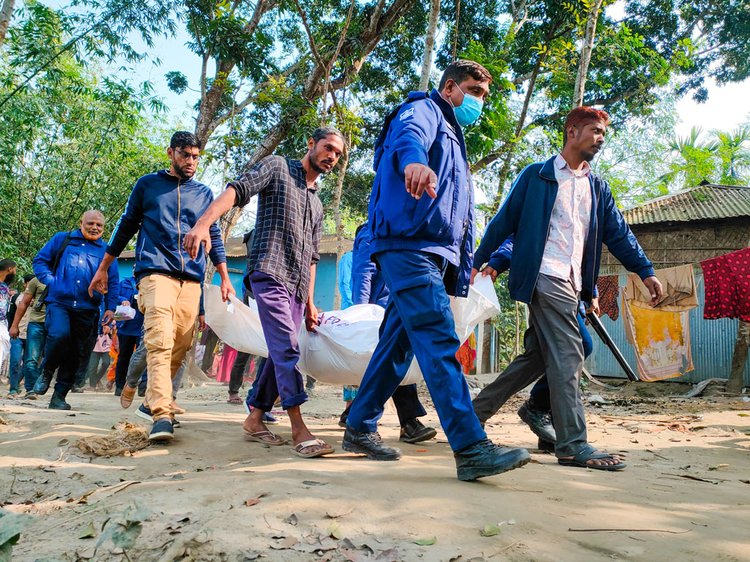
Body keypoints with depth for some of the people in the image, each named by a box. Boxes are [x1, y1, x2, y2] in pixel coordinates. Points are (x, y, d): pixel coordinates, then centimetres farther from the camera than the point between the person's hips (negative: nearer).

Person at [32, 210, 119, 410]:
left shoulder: (106, 251, 11)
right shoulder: (62, 240, 10)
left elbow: (113, 282, 12)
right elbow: (40, 260, 14)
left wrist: (110, 308, 3)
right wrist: (50, 280, -2)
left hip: (87, 309, 2)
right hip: (59, 302, -2)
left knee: (76, 354, 4)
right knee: (59, 335, -28)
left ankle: (59, 395, 17)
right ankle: (46, 371, 1)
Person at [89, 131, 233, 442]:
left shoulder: (204, 193, 18)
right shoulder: (147, 184, 12)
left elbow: (214, 237, 20)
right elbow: (126, 226, 17)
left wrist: (225, 279, 13)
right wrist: (102, 269, 16)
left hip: (192, 278, 4)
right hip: (156, 272, -3)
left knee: (180, 346, 1)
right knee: (160, 340, -20)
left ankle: (152, 401, 20)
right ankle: (162, 414, -24)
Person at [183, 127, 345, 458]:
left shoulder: (317, 203, 24)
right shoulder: (277, 167, 4)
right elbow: (237, 190, -13)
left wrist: (310, 301, 18)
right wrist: (204, 222, -31)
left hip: (297, 286, 8)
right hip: (270, 274, -8)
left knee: (280, 353, 7)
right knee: (286, 348, -17)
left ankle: (254, 419, 17)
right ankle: (299, 429, -19)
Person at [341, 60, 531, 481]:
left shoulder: (454, 138, 32)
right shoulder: (424, 111, 4)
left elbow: (464, 214, 32)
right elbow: (407, 134, -24)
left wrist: (463, 267, 23)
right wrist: (414, 160, -48)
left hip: (435, 255, 10)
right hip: (410, 245, -10)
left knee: (398, 343, 11)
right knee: (439, 343, -17)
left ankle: (360, 429, 21)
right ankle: (472, 449, -20)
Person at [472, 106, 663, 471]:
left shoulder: (597, 187, 20)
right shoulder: (537, 176, 3)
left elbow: (618, 233, 16)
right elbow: (504, 221, 2)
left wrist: (645, 271, 6)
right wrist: (479, 261, 0)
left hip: (571, 283, 7)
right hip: (544, 276, -7)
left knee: (537, 355, 9)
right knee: (566, 357, -12)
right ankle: (573, 446, -8)